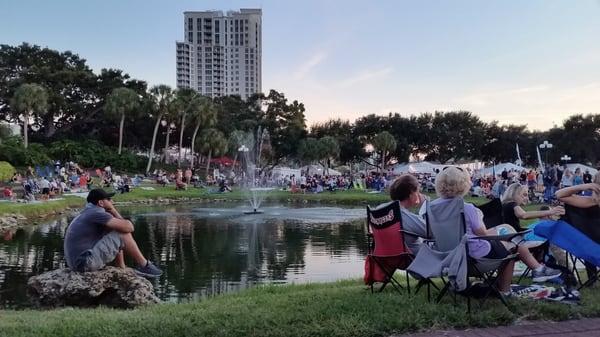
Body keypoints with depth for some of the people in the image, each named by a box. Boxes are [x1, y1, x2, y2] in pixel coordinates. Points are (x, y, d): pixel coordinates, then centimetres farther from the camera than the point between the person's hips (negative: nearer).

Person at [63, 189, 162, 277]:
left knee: (116, 240, 21)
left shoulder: (87, 213, 16)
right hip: (87, 262, -10)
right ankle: (144, 266, 0)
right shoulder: (97, 213, -15)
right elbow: (129, 227, -18)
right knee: (123, 234, -12)